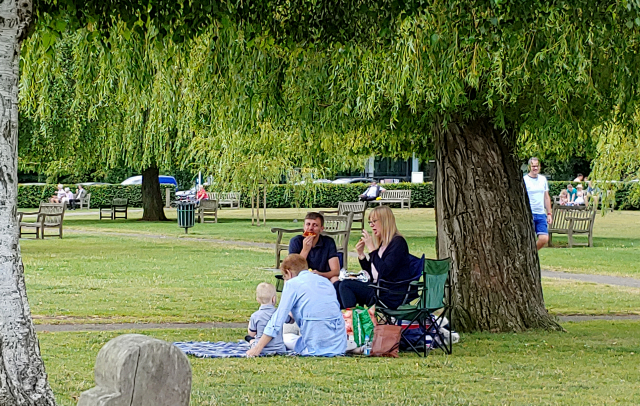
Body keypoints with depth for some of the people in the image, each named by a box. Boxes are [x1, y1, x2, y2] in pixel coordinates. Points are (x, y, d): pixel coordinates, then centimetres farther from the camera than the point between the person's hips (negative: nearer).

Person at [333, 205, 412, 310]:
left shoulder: (398, 242, -10)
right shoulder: (382, 243, 17)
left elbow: (384, 271, -22)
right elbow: (371, 273, 21)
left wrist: (371, 248, -18)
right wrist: (361, 255, 8)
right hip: (378, 288, 9)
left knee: (345, 285, -19)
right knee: (337, 285, -1)